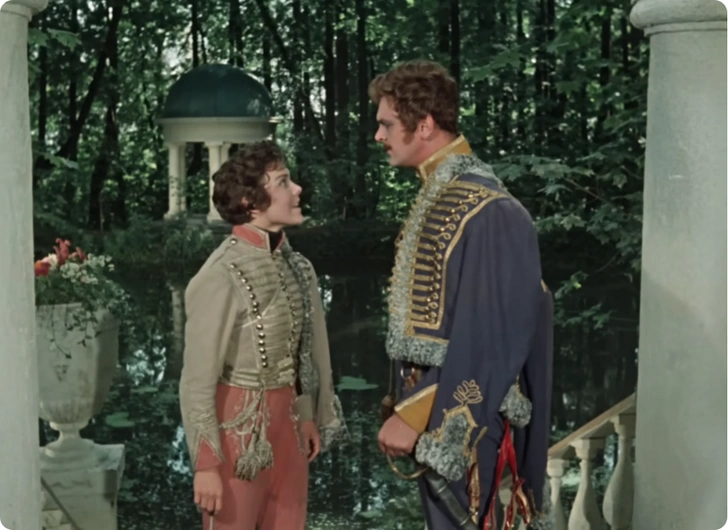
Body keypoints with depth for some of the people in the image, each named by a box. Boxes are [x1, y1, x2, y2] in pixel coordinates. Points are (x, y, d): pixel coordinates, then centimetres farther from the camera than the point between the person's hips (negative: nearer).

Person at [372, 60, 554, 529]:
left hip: (464, 418, -9)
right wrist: (408, 402, 14)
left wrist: (416, 414, -19)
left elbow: (482, 334, -22)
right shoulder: (438, 196, 8)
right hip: (436, 406, 9)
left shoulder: (482, 209, -21)